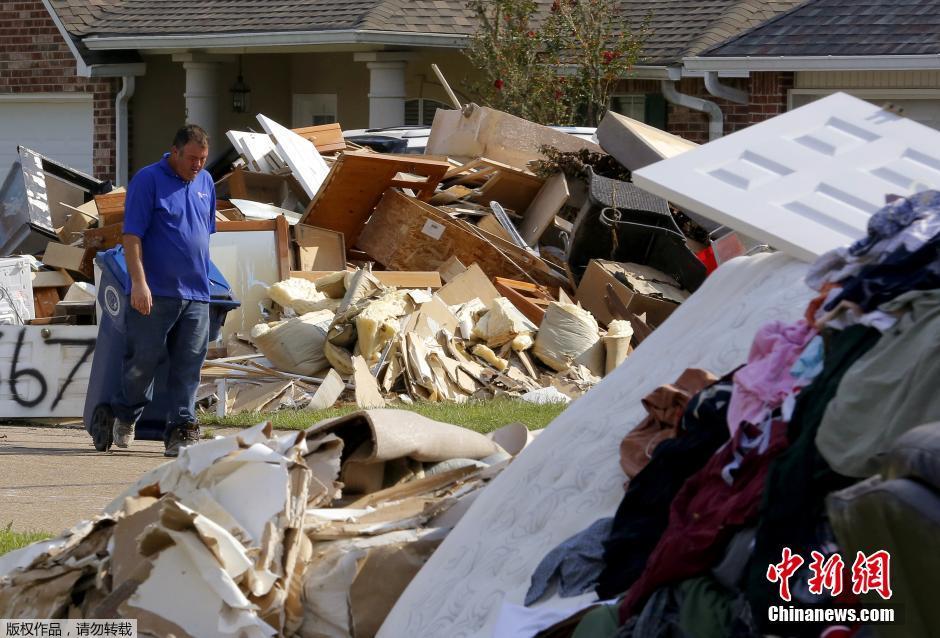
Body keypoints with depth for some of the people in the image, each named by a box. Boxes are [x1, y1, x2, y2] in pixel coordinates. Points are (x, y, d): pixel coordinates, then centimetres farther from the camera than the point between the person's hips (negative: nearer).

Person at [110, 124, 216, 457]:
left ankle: (181, 430, 4)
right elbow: (132, 236, -11)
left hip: (195, 294, 5)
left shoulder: (205, 183, 14)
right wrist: (139, 282, -18)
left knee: (187, 367, 2)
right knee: (144, 359, 1)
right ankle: (125, 416, 21)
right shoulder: (148, 180, -6)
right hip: (156, 292, -5)